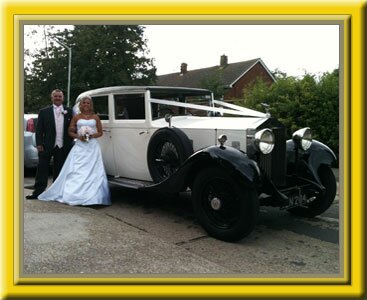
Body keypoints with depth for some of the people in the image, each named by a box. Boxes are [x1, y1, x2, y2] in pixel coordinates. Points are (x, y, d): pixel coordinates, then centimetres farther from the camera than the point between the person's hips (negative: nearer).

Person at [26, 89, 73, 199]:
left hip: (63, 147, 1)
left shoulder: (69, 111, 7)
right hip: (47, 146, -1)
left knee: (59, 170, 9)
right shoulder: (44, 112, 4)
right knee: (42, 169, 0)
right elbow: (39, 129, 2)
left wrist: (70, 144, 2)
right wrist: (39, 144, -7)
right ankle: (38, 192, 6)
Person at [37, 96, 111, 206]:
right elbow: (70, 132, 9)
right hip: (79, 147, 0)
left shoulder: (95, 117, 9)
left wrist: (92, 136, -9)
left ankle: (92, 195, -5)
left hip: (92, 147, 0)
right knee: (76, 171, -6)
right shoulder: (76, 117, 9)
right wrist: (78, 136, -9)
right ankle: (75, 193, -1)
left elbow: (100, 132, 9)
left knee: (92, 171, -7)